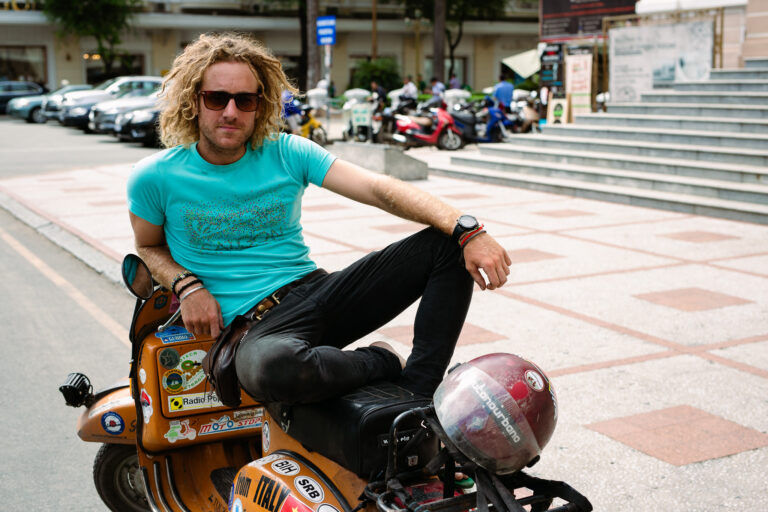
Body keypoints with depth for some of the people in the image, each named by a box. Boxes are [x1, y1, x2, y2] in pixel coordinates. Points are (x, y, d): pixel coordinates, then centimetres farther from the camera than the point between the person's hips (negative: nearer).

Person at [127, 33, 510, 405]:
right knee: (268, 368, -43)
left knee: (447, 243, -12)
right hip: (257, 325, -3)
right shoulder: (155, 179, -1)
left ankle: (418, 395, -19)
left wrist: (467, 229, -20)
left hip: (317, 289, 4)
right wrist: (186, 286, -7)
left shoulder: (287, 153, 3)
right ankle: (384, 363, -10)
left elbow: (379, 189, -7)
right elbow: (148, 247, 17)